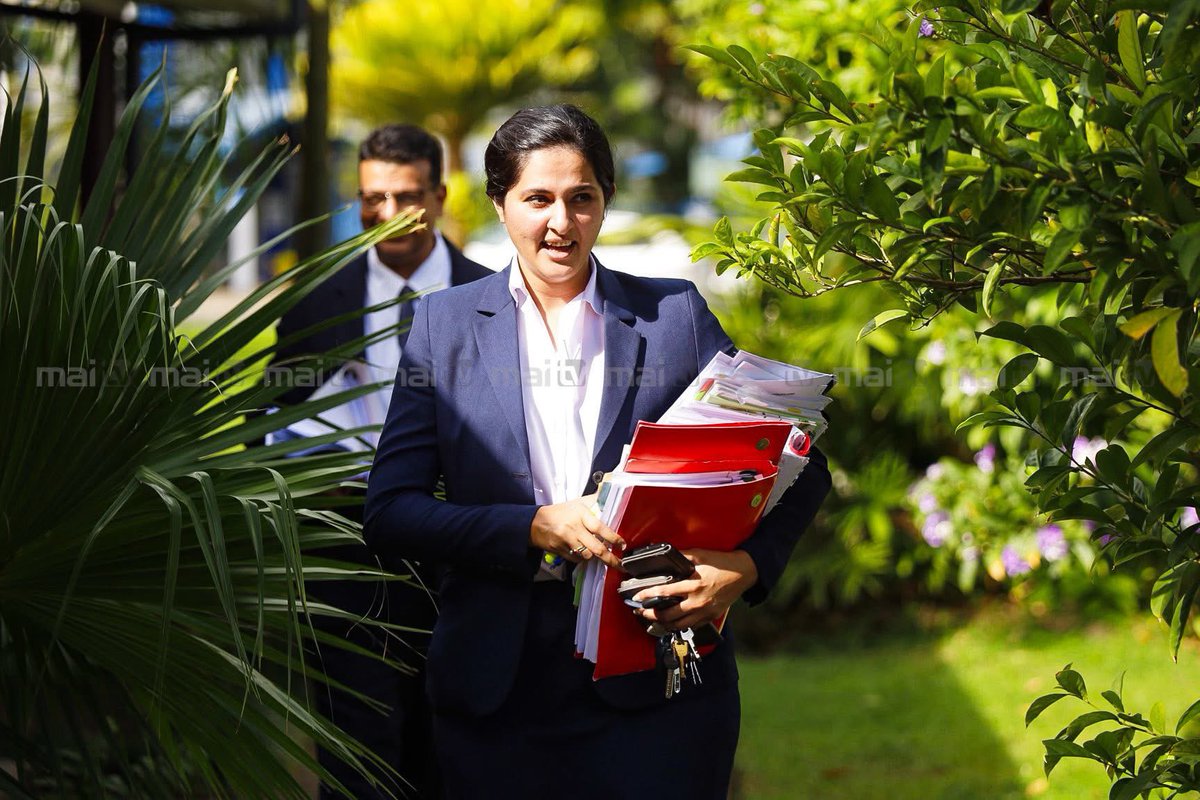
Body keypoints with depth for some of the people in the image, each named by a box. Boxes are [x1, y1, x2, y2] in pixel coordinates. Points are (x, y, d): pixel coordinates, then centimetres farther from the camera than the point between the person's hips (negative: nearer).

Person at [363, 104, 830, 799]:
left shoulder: (675, 315, 4)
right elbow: (391, 513, -1)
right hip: (497, 695, 1)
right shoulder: (446, 324, 6)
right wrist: (537, 529, -16)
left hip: (659, 689, 0)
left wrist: (747, 566, -16)